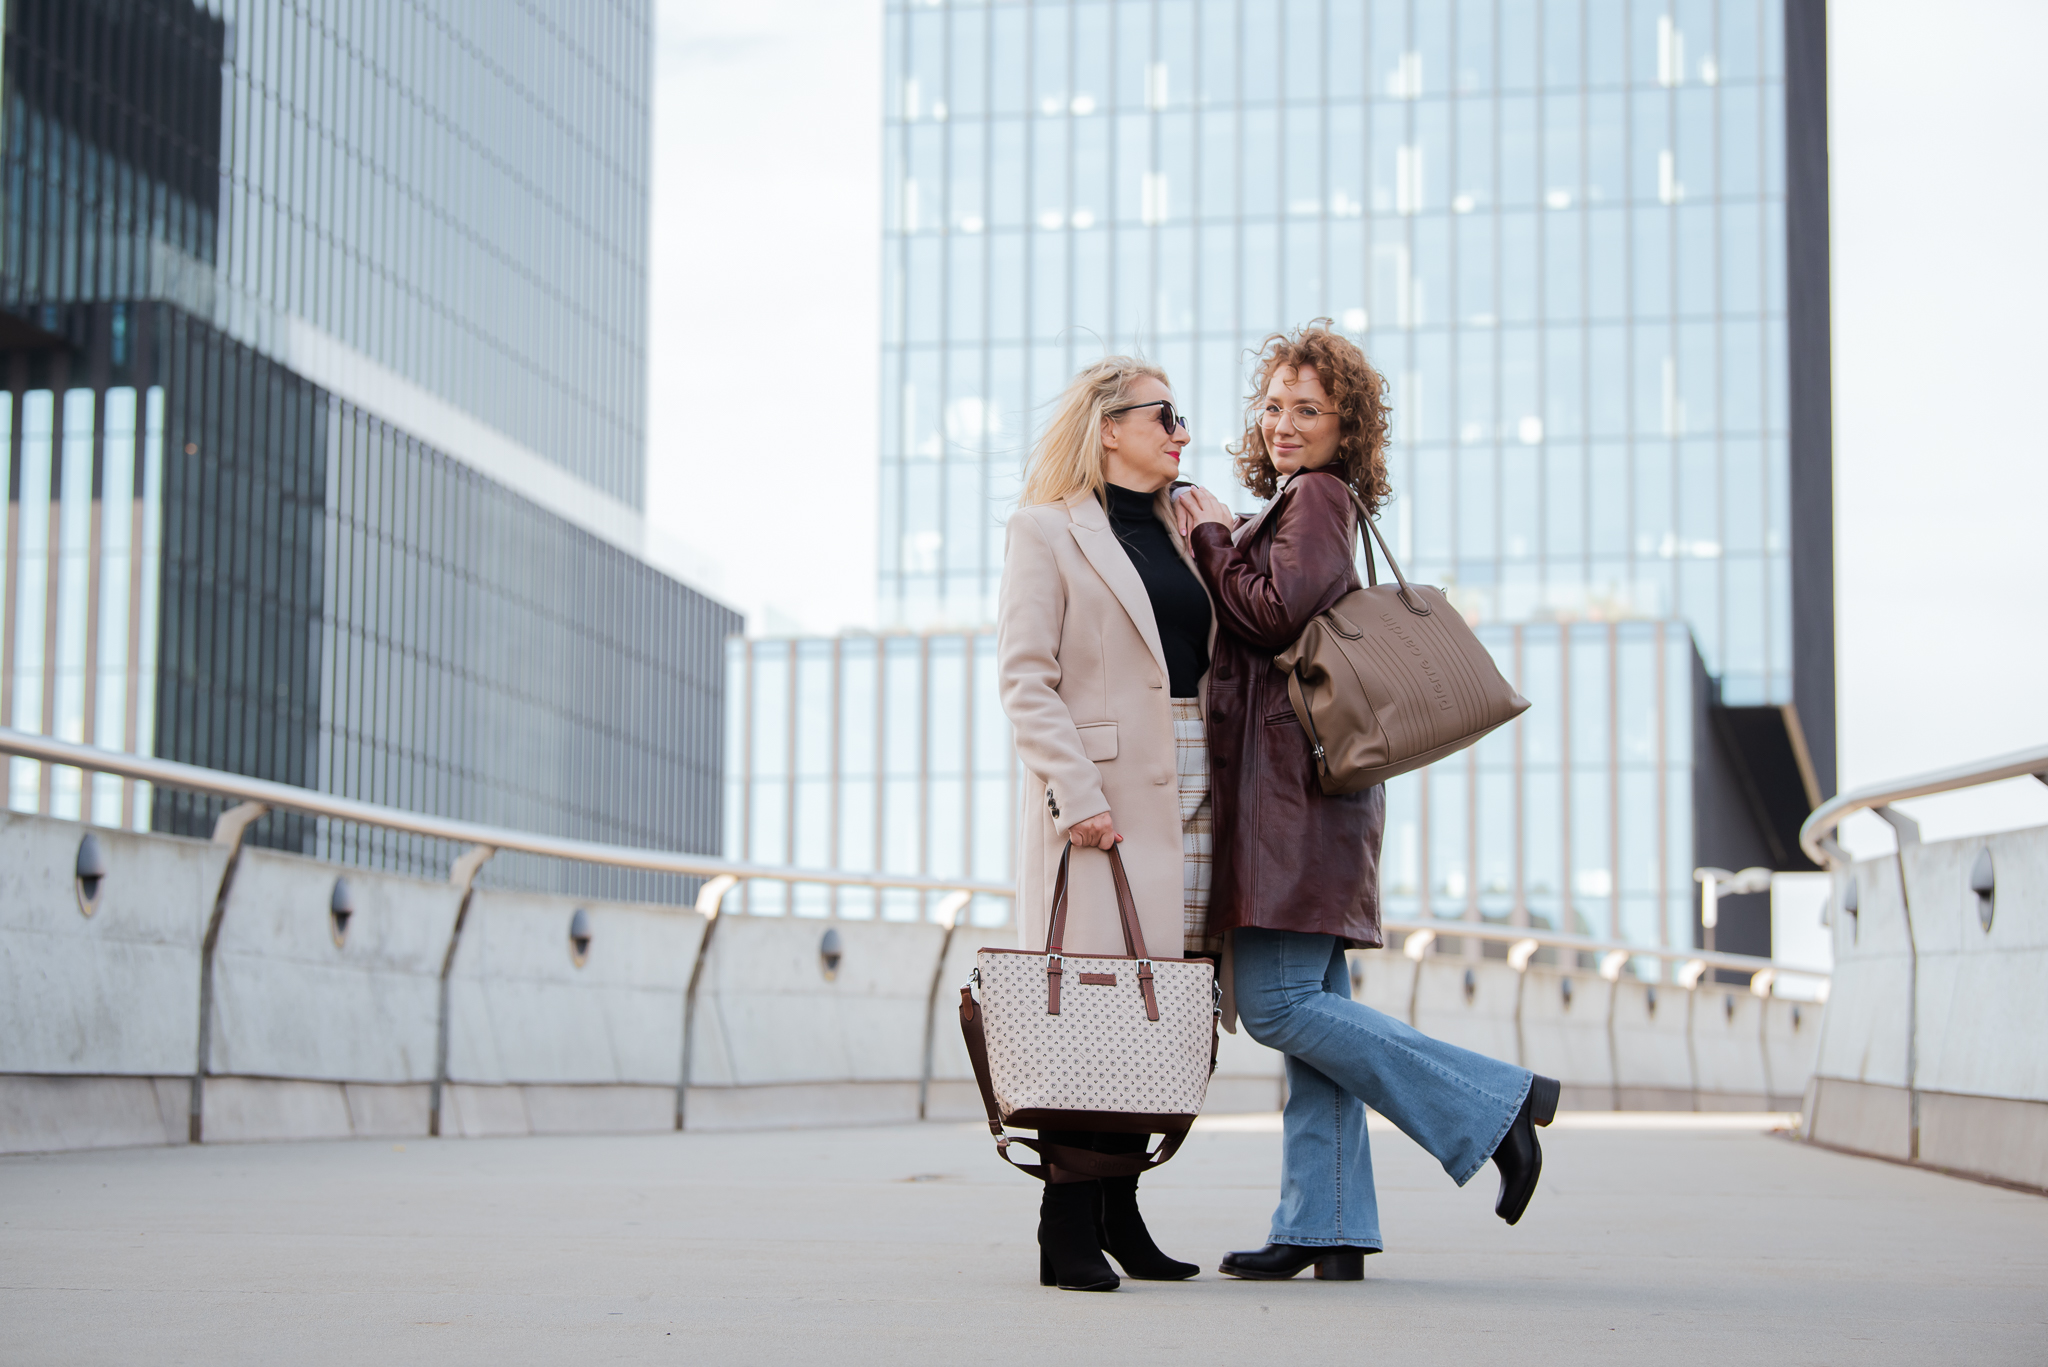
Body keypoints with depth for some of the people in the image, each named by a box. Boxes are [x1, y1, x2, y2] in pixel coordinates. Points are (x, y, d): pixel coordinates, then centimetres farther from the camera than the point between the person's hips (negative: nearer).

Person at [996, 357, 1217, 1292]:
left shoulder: (1179, 536, 19)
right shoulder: (1049, 531, 0)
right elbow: (1025, 678, -8)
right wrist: (1075, 792, -16)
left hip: (1188, 793, 6)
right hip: (1104, 795, -6)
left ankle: (1118, 1215, 13)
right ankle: (1068, 1231, -2)